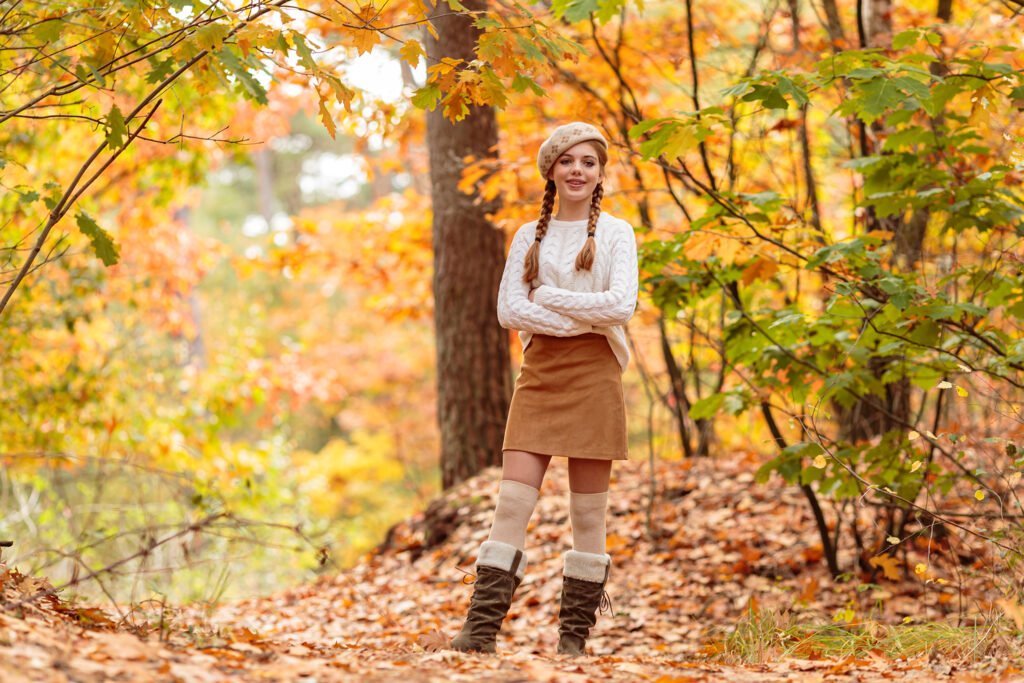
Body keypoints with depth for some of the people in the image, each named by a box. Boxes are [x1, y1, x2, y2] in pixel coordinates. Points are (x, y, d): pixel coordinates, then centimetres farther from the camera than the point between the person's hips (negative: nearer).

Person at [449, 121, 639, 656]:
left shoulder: (615, 233, 6)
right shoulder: (530, 236, 12)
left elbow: (621, 305, -9)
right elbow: (509, 310, 1)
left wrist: (547, 297, -7)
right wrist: (580, 319, -9)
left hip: (593, 373, -2)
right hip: (540, 371, 2)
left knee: (588, 511, 1)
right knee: (513, 498, -8)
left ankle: (575, 633, 8)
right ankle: (482, 626, -12)